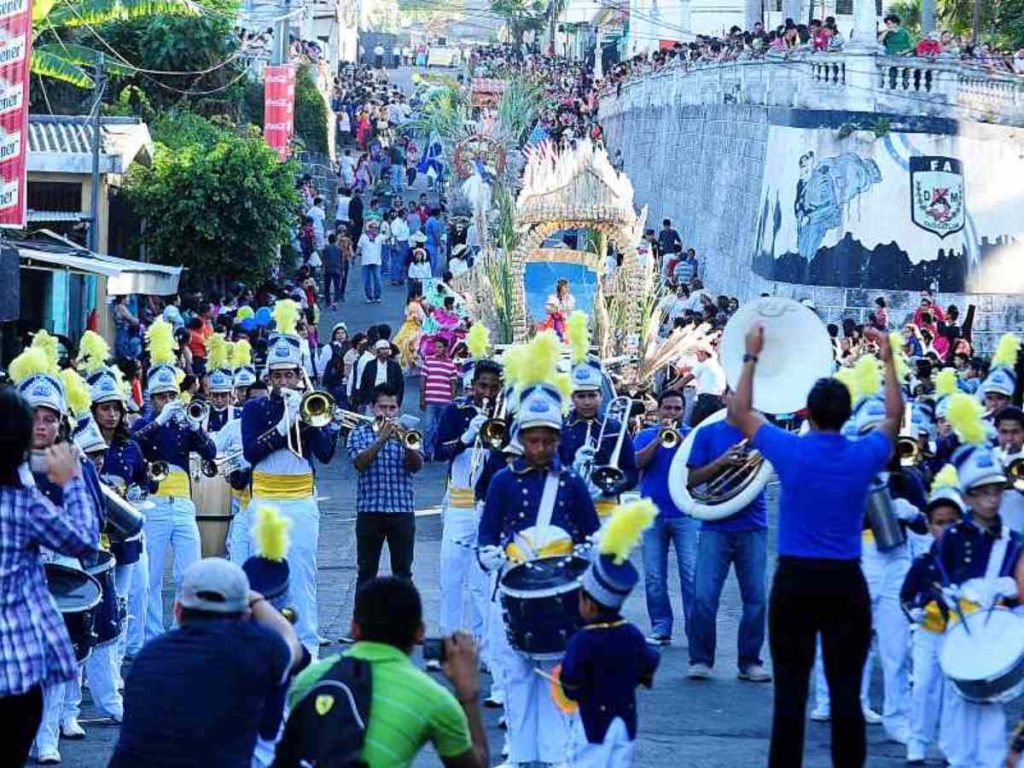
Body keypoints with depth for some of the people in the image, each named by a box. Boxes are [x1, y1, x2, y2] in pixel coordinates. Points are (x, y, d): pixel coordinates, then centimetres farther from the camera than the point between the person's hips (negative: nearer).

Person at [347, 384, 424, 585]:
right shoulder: (359, 433, 6)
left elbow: (417, 466, -3)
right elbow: (360, 463, -11)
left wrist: (404, 443, -20)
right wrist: (382, 439, -18)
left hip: (402, 510, 1)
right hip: (370, 510, -1)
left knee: (403, 570, 4)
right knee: (367, 570, 2)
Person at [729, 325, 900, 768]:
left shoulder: (790, 451, -6)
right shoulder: (865, 456, -2)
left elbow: (739, 413, 10)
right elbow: (894, 417, 20)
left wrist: (751, 358, 17)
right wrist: (888, 361, 27)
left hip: (795, 581, -1)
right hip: (846, 582, 1)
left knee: (791, 688, 2)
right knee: (846, 689, 2)